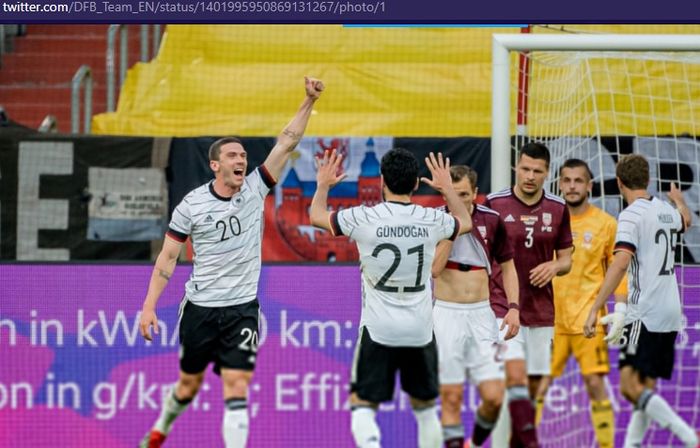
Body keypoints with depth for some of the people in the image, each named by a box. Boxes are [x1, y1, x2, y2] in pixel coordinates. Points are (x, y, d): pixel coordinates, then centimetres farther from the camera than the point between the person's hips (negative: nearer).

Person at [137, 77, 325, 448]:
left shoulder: (255, 190, -4)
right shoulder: (191, 205, -8)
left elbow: (287, 142, -8)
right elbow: (168, 257, -3)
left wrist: (309, 101, -18)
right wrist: (149, 306, -8)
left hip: (242, 309, 0)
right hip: (200, 307, 0)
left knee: (236, 389, -10)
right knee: (188, 385, 16)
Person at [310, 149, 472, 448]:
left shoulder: (364, 218, -10)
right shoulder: (431, 220, -2)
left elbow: (317, 216, 10)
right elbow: (465, 222, 23)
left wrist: (323, 185, 28)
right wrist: (447, 188, 37)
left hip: (378, 330, -3)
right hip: (421, 330, 3)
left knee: (363, 406, 2)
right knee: (426, 407, 18)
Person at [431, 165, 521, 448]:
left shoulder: (491, 220, 2)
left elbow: (507, 266, 12)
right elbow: (435, 269, -15)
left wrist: (513, 307, 0)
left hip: (482, 315, 2)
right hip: (446, 314, -2)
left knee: (494, 396, -5)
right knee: (451, 397, -2)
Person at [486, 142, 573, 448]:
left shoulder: (557, 209, 5)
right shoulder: (494, 204, -4)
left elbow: (566, 259, 13)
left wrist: (554, 267, -9)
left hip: (541, 311, 4)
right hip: (502, 307, -4)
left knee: (533, 387, 7)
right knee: (516, 375, -20)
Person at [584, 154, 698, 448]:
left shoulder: (632, 215, -11)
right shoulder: (667, 210, 12)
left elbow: (621, 263, -24)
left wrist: (595, 309, -26)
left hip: (644, 314, -9)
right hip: (670, 314, 9)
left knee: (631, 388, -14)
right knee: (646, 387, 13)